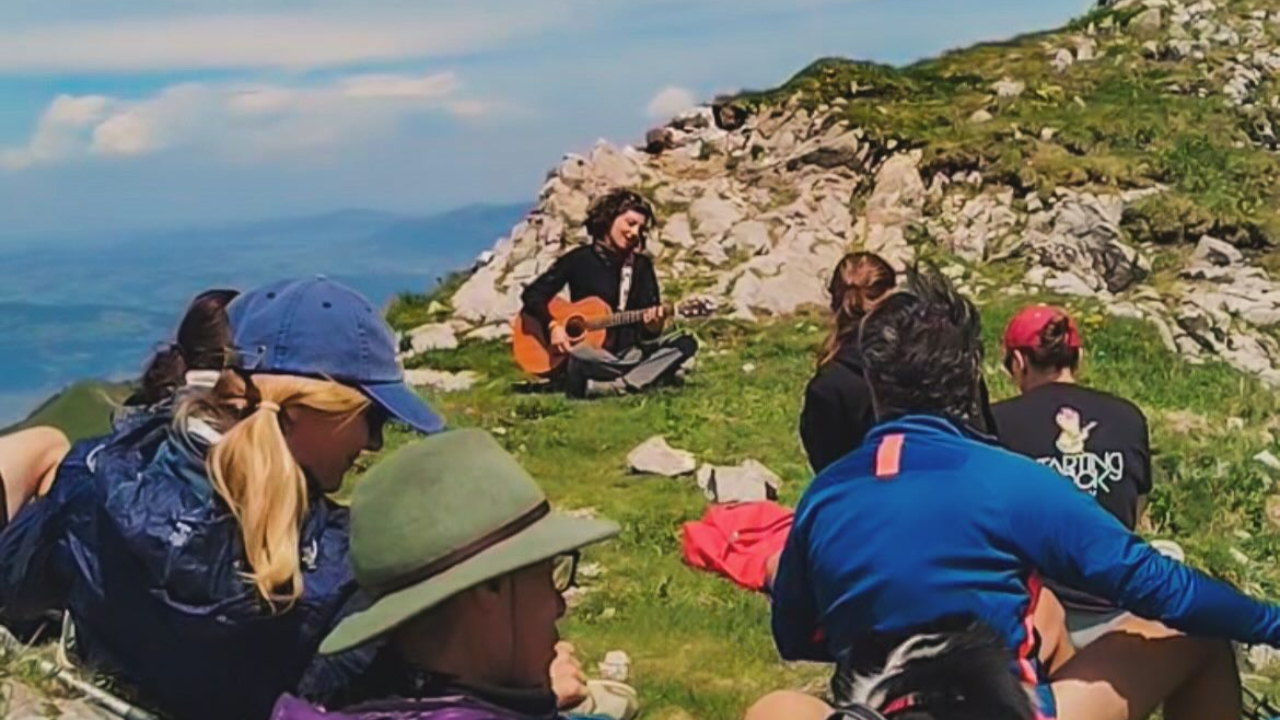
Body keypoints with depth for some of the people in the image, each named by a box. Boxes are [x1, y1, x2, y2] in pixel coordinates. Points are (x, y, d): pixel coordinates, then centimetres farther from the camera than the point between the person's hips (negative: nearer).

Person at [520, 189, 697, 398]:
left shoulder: (642, 265, 7)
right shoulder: (579, 259, -2)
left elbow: (648, 333, 4)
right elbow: (532, 294, -1)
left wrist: (653, 325, -20)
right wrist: (553, 326, -18)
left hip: (629, 352, 5)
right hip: (592, 357, -5)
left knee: (686, 343, -20)